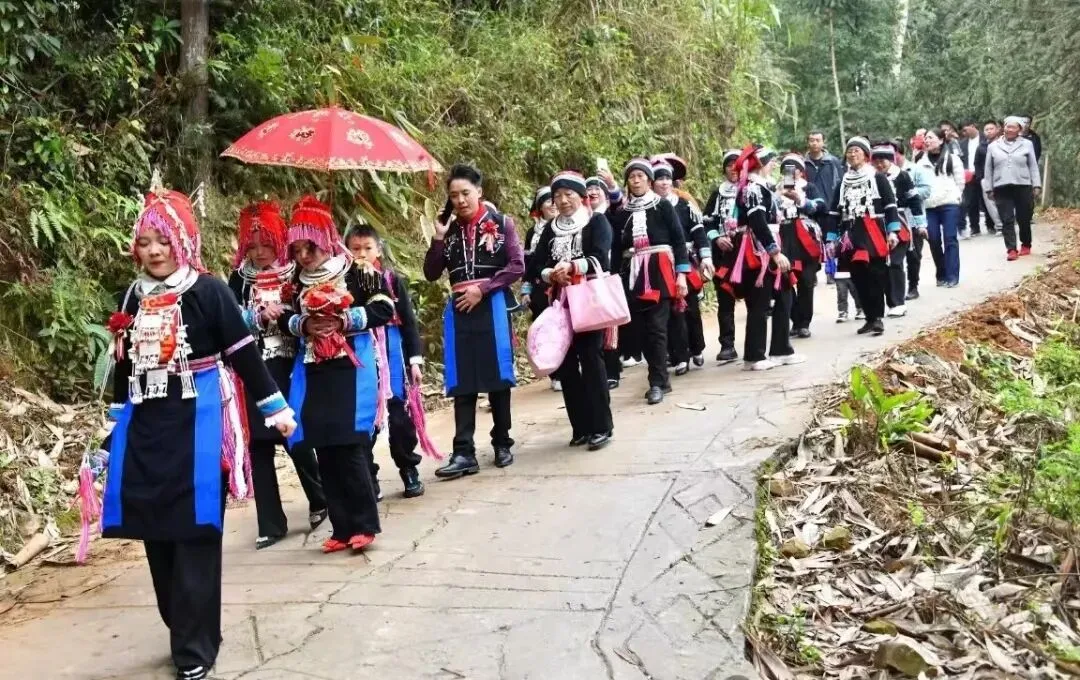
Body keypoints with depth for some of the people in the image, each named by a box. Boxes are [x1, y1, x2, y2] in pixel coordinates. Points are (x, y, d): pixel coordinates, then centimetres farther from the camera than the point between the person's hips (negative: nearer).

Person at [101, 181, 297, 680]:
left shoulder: (209, 291, -7)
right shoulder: (134, 297, 10)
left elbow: (244, 354, -5)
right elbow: (124, 366, 17)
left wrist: (275, 407, -5)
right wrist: (115, 426, 19)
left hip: (198, 424, -6)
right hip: (145, 428, 6)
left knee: (195, 537, -2)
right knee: (157, 534, 10)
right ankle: (186, 632, 28)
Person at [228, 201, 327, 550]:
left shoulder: (295, 273, 0)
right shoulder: (240, 278, 7)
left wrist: (282, 314, -21)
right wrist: (260, 314, -15)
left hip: (288, 369, -2)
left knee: (297, 439, 2)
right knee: (259, 446, 2)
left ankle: (320, 501, 29)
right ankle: (270, 524, 11)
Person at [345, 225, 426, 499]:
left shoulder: (393, 280, 1)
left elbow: (408, 320, 3)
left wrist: (415, 359, 1)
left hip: (390, 353, 0)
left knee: (399, 414, 6)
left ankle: (410, 471, 21)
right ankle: (367, 478, 14)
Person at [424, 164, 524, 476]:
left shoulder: (500, 223, -1)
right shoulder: (449, 230, 8)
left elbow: (517, 266, -7)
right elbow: (431, 274, 5)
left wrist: (482, 288, -13)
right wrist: (439, 238, -6)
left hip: (492, 307, -2)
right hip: (459, 310, 3)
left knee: (497, 378, 6)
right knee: (462, 383, -1)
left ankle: (502, 444, 19)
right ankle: (464, 453, -2)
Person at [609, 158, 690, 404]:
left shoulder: (662, 206, 2)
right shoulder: (621, 213, 9)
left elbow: (679, 240, -1)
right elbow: (616, 248, 10)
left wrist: (681, 273, -8)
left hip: (660, 272, -3)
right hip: (633, 275, 4)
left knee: (657, 327, -9)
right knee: (643, 329, 6)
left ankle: (657, 382, -5)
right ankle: (660, 378, 17)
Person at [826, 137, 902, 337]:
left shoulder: (878, 177, 2)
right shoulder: (843, 183, 15)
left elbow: (890, 205, -3)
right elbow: (836, 212, 15)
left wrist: (892, 231, -12)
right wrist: (832, 239, 9)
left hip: (874, 234, -5)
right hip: (852, 235, 5)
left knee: (875, 277, -7)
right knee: (858, 278, 5)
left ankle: (877, 317, -4)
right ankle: (870, 317, 14)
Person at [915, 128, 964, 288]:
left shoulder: (952, 158, 3)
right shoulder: (921, 161, 10)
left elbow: (960, 182, 6)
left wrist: (952, 196, 2)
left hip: (949, 205, -3)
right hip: (928, 206, 3)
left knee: (950, 239, -3)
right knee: (934, 241, 4)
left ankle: (952, 276, -2)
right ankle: (941, 275, 17)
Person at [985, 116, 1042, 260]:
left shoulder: (1027, 144, 6)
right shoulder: (993, 146, 9)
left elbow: (1033, 166, 7)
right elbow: (988, 169, 11)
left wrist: (1036, 185, 0)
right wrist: (989, 189, 7)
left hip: (1023, 187, 0)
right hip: (1002, 188, 1)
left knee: (1024, 219, 6)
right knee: (1007, 220, -5)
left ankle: (1026, 245, 23)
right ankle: (1011, 249, -7)